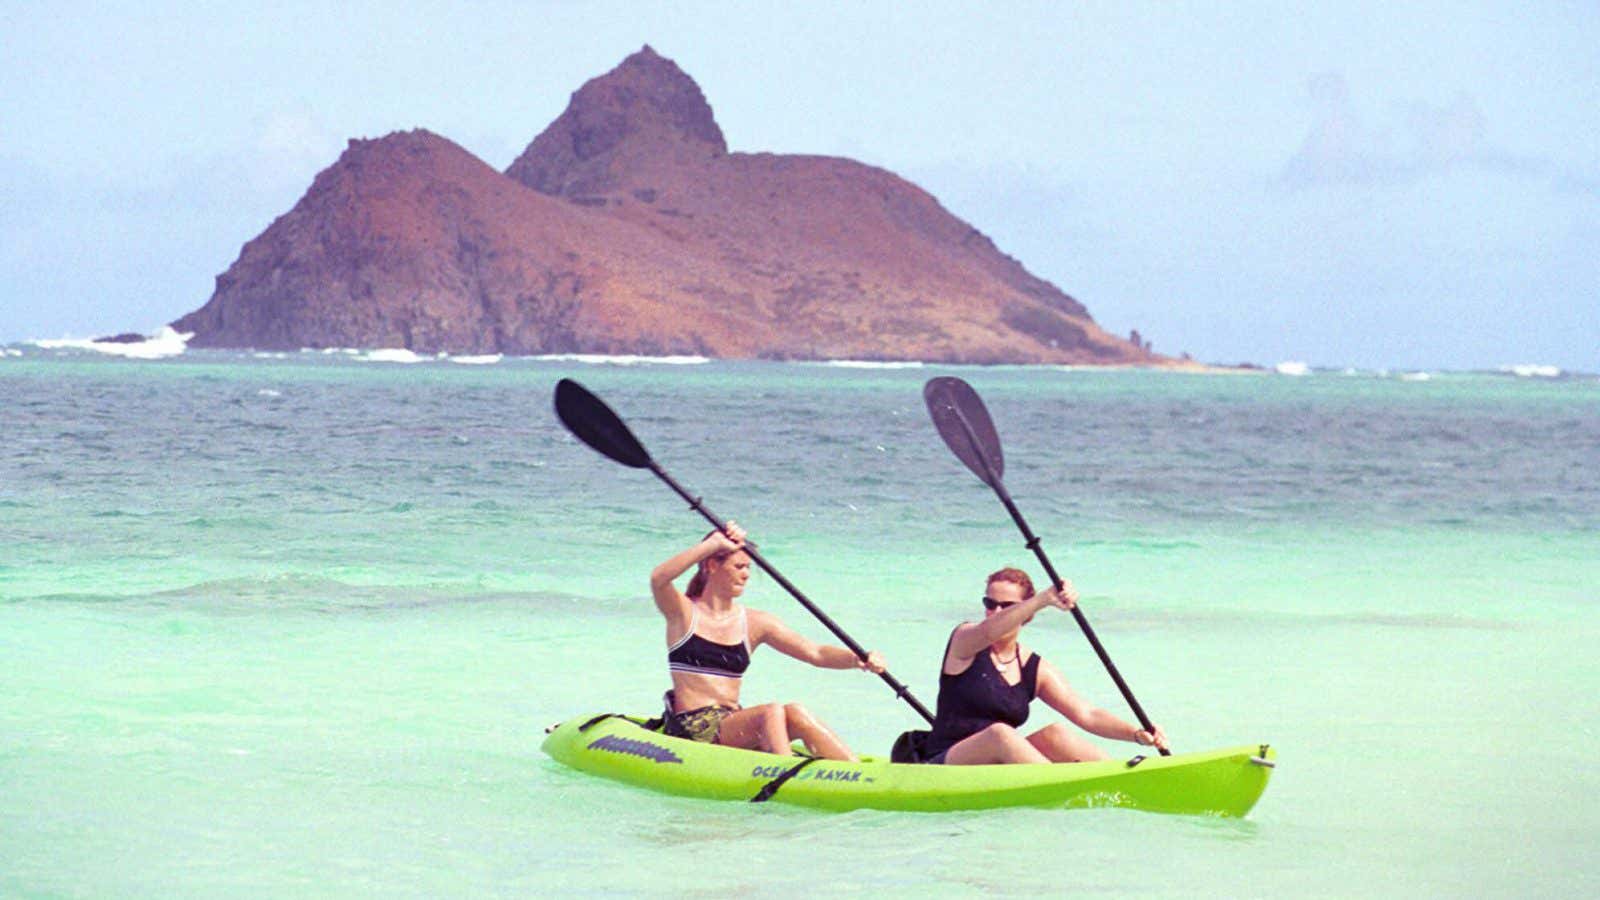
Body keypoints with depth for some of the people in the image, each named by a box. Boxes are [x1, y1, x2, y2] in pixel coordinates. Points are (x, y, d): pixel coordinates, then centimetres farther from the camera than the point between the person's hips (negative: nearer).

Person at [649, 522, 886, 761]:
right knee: (772, 712, -27)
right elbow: (658, 579, -22)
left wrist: (858, 659, -16)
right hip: (691, 731, -4)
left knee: (796, 714, -23)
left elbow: (815, 653, 3)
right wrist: (714, 544, -27)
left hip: (734, 728, 5)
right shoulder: (684, 612, 0)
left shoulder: (755, 623, 10)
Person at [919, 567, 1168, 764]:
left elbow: (1086, 714, 0)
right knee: (999, 733, -33)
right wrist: (1044, 599, -42)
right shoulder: (963, 640, -2)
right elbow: (988, 631, -28)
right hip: (944, 764, -4)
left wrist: (1135, 733, -19)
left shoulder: (1035, 669, 9)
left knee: (1056, 734, -20)